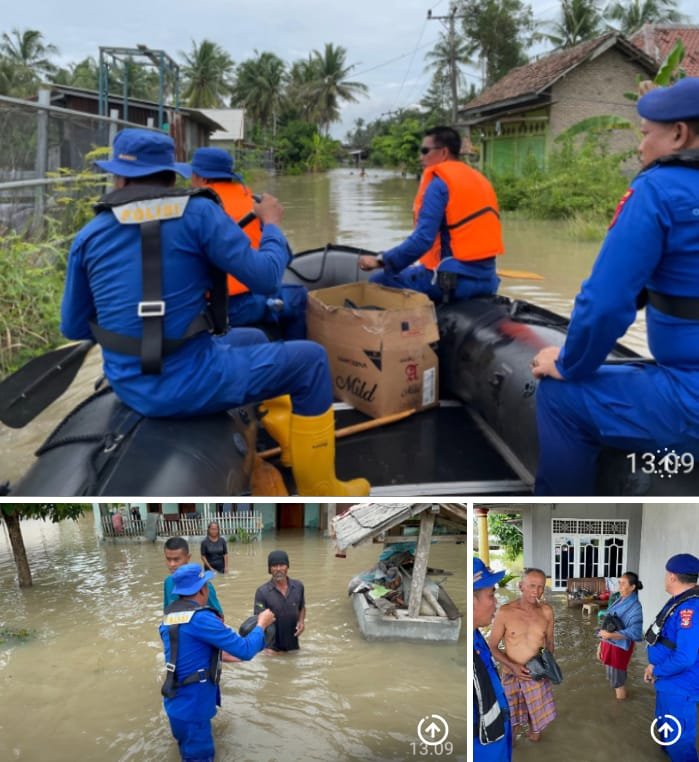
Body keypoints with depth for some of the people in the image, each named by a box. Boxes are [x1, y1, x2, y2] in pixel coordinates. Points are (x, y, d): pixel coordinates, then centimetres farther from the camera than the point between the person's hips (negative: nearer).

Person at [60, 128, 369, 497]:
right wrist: (272, 225, 11)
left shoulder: (88, 235, 3)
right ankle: (321, 492, 20)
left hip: (128, 385, 6)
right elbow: (265, 277, -9)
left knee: (252, 339, 32)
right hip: (188, 383, -6)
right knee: (310, 359, 14)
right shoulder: (198, 213, -9)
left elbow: (73, 327, 9)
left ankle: (297, 442, 41)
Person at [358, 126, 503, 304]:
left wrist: (381, 261, -11)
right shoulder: (479, 179, 16)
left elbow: (423, 238, -18)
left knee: (378, 283, -2)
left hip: (452, 278, -9)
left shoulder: (439, 181, -9)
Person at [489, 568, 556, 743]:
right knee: (510, 724, 5)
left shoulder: (546, 611, -3)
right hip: (511, 676, -2)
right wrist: (513, 666, -19)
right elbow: (492, 647, -6)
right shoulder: (505, 612, -13)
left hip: (538, 676, 3)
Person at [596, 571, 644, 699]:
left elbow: (634, 632, -23)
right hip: (609, 644, 7)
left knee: (617, 680, 2)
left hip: (620, 647, -7)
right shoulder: (617, 601, 8)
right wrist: (601, 644, 13)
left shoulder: (635, 606, -15)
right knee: (613, 678, 19)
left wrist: (610, 635, -26)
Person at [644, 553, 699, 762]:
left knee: (679, 740, 1)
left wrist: (657, 671, -17)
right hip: (670, 683, 10)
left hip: (679, 686, -10)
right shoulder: (681, 602, 4)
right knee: (666, 727, 28)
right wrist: (655, 666, 4)